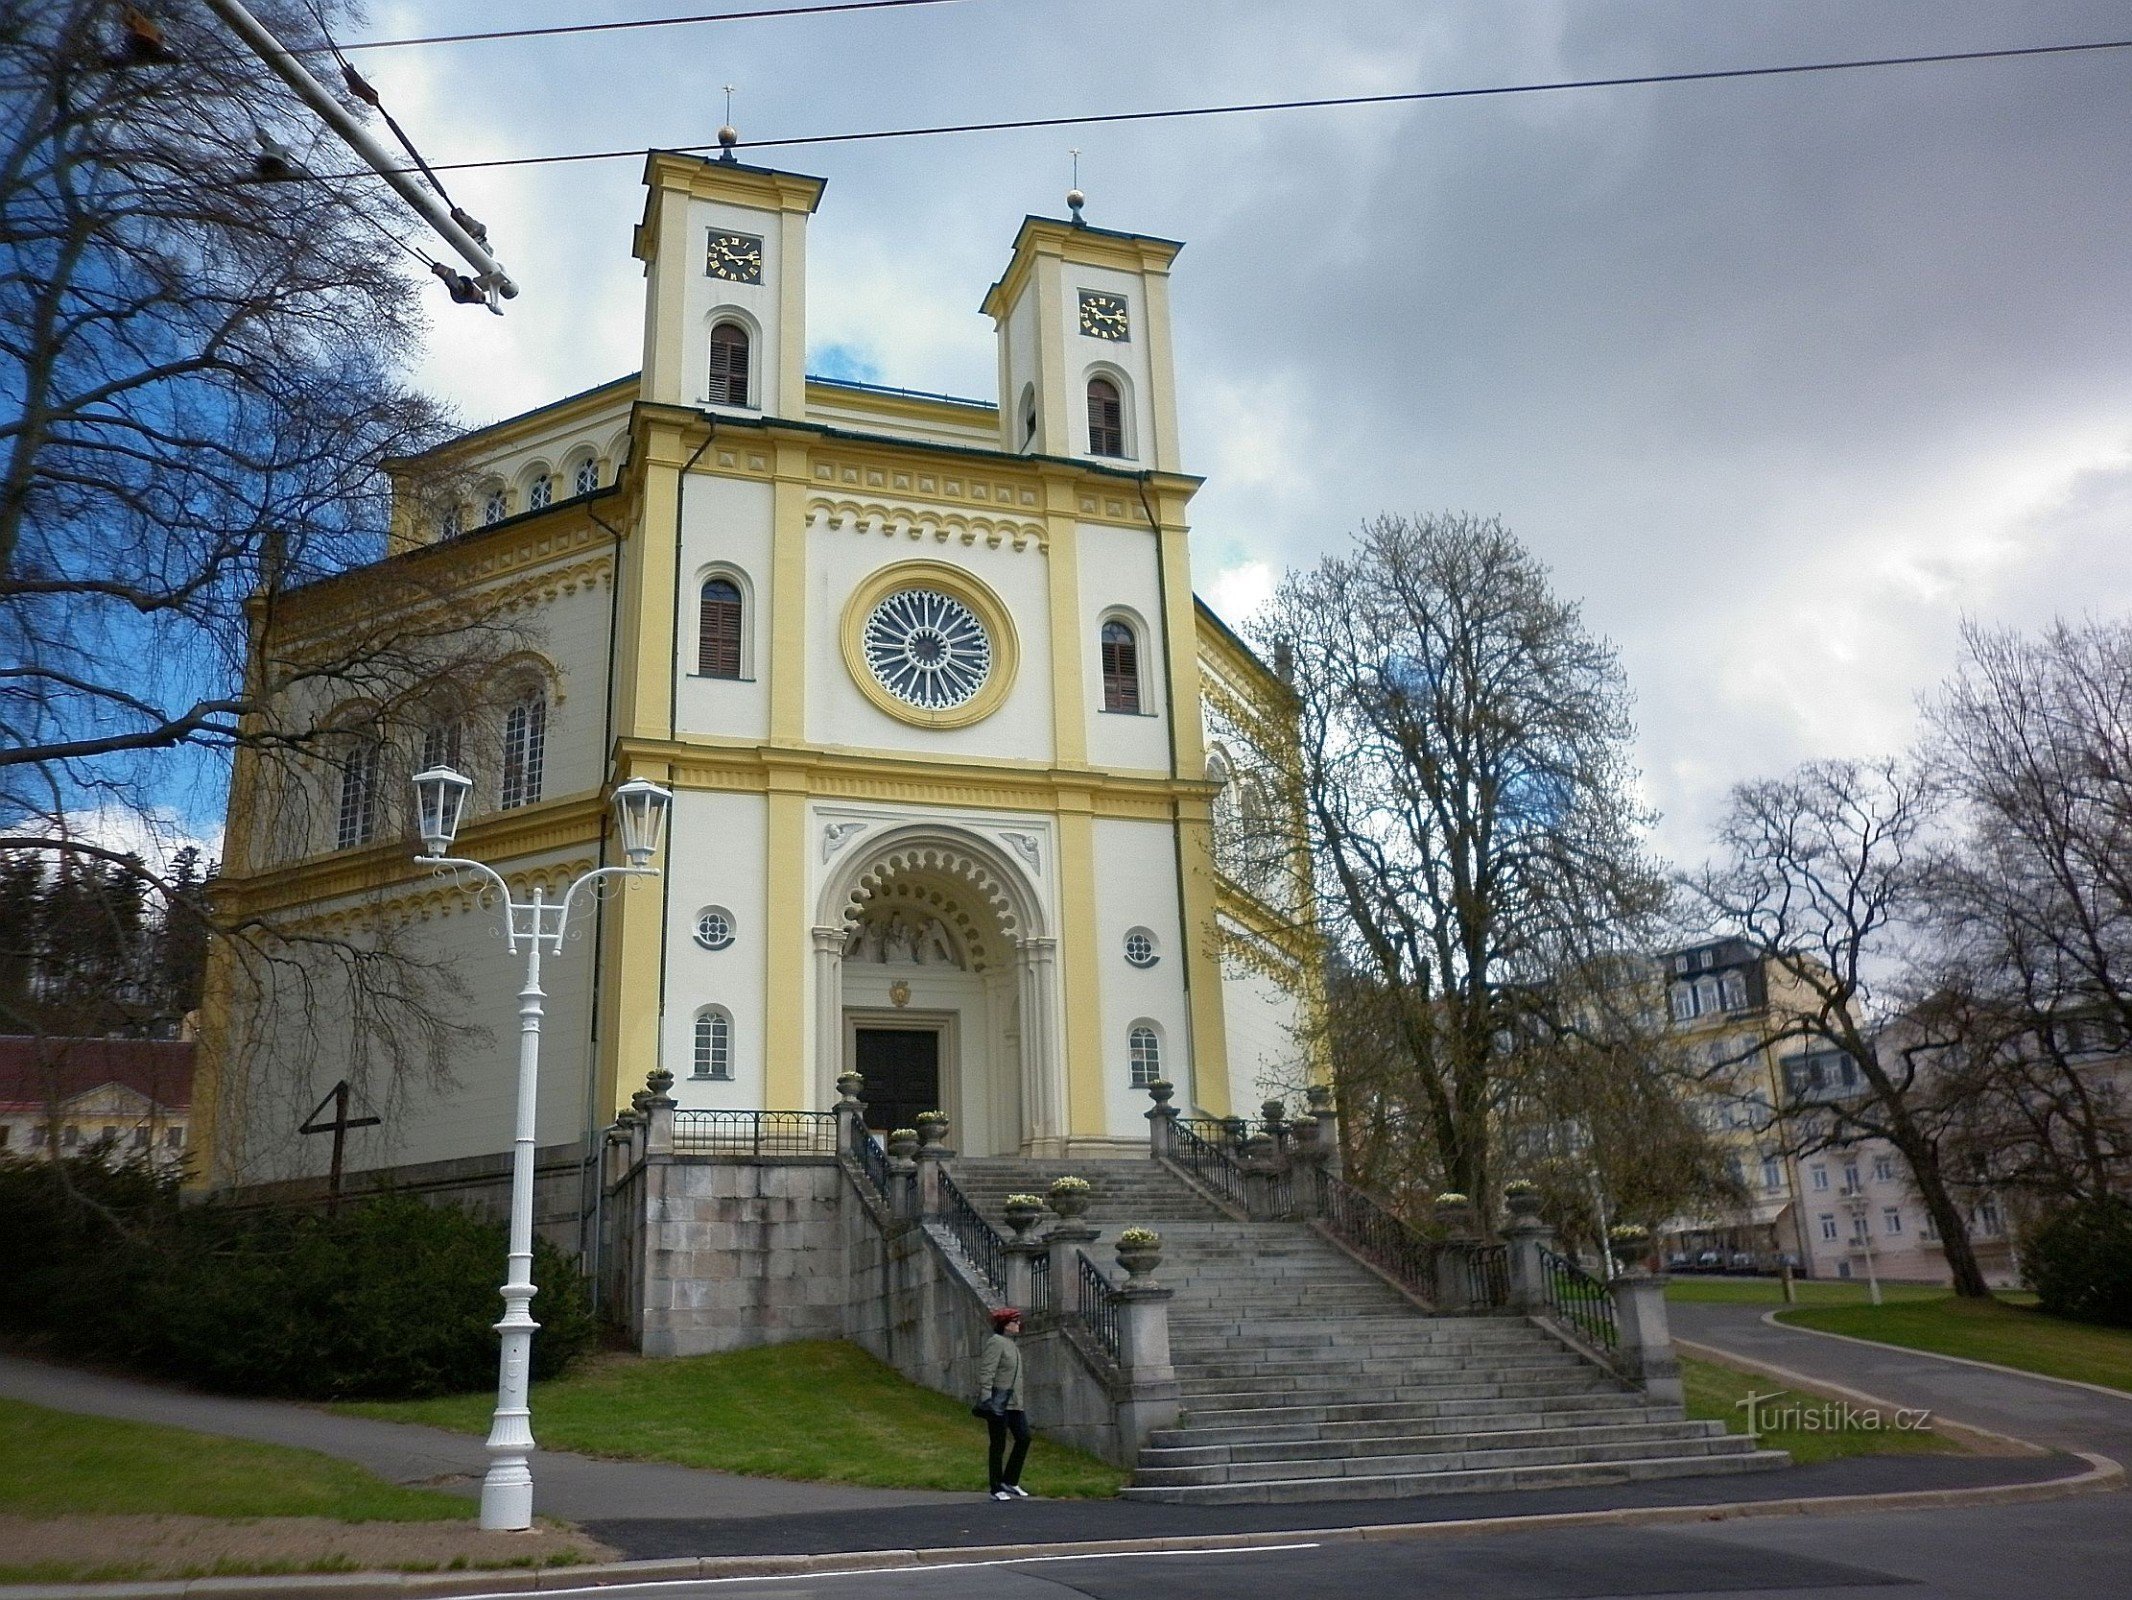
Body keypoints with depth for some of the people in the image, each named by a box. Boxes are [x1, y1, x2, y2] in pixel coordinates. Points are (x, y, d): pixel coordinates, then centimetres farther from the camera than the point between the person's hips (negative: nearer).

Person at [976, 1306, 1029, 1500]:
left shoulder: (1012, 1344, 17)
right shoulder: (996, 1342, -12)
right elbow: (985, 1373, -18)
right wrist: (986, 1401, -24)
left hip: (1014, 1403, 9)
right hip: (999, 1403, -9)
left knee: (1024, 1438, 4)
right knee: (998, 1445, -1)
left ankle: (1010, 1481, 15)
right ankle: (996, 1489, 9)